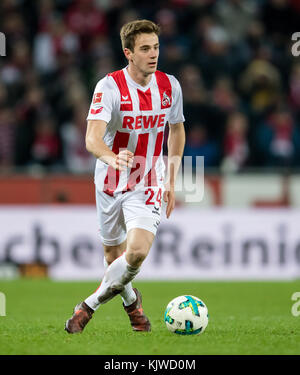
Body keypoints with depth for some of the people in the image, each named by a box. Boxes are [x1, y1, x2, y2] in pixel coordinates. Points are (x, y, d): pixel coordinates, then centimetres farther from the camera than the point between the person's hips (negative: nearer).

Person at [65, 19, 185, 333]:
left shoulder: (169, 86, -3)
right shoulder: (109, 86, -16)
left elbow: (176, 130, 15)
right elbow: (92, 138, -28)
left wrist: (171, 181, 15)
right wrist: (112, 158, -51)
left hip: (148, 184, 1)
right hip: (111, 182, -1)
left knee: (138, 251, -21)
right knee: (113, 254, 13)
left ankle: (90, 305, -2)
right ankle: (131, 300, 46)